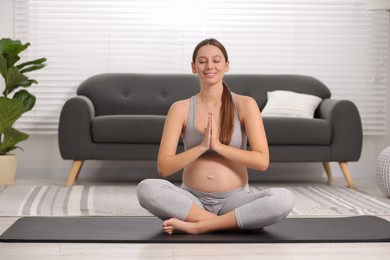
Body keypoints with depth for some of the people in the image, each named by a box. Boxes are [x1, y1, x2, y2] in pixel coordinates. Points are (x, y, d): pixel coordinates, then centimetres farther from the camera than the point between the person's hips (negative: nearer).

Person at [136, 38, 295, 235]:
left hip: (233, 200, -1)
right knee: (146, 188, -30)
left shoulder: (245, 105, -1)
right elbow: (163, 168, -7)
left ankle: (196, 226, -24)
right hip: (192, 199, 1)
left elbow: (262, 161, -9)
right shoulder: (180, 108, 1)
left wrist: (218, 146, -17)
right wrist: (202, 146, -18)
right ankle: (234, 223, -22)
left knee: (283, 198, -30)